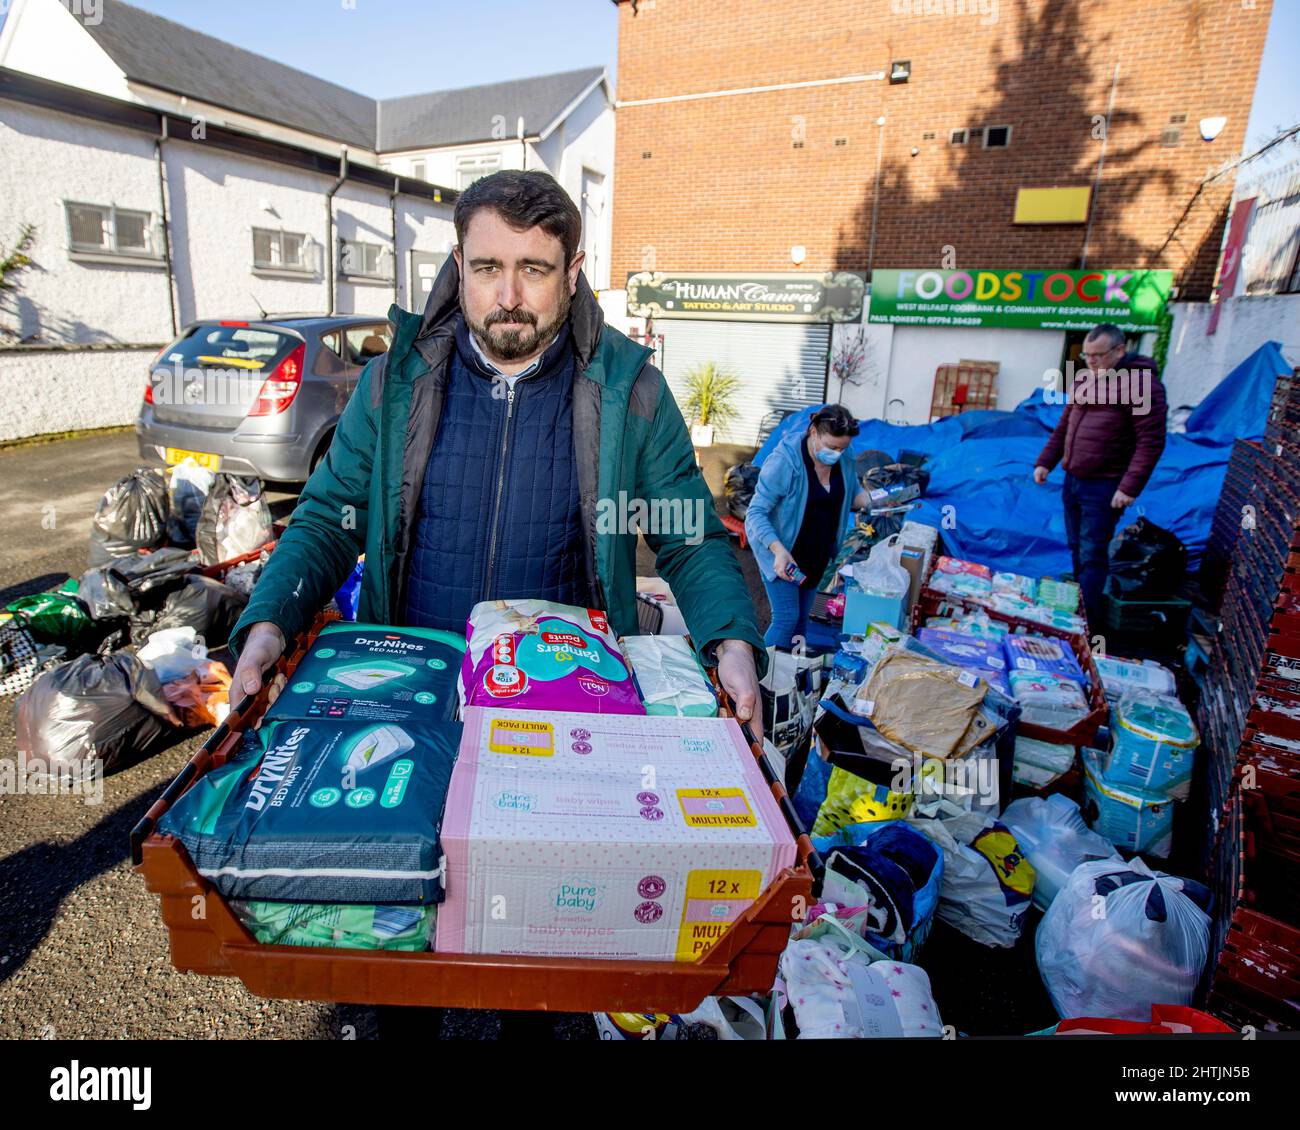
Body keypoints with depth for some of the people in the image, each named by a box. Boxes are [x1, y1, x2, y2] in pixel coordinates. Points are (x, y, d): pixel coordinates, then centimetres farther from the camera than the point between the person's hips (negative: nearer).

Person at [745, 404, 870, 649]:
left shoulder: (842, 460, -6)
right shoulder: (784, 461, -24)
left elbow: (852, 493, 12)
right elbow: (756, 512, -23)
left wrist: (871, 500, -13)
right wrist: (779, 551, -36)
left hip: (817, 555, 6)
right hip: (781, 554, -6)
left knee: (802, 619, 15)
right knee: (786, 619, -10)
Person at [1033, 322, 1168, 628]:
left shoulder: (1141, 383, -13)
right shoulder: (1083, 379, 10)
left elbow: (1151, 442, -17)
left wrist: (1129, 487, -22)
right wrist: (1045, 462, 12)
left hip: (1104, 486, -7)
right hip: (1072, 480, 7)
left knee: (1092, 556, -5)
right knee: (1077, 548, 17)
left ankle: (1086, 622, 3)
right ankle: (1076, 606, 31)